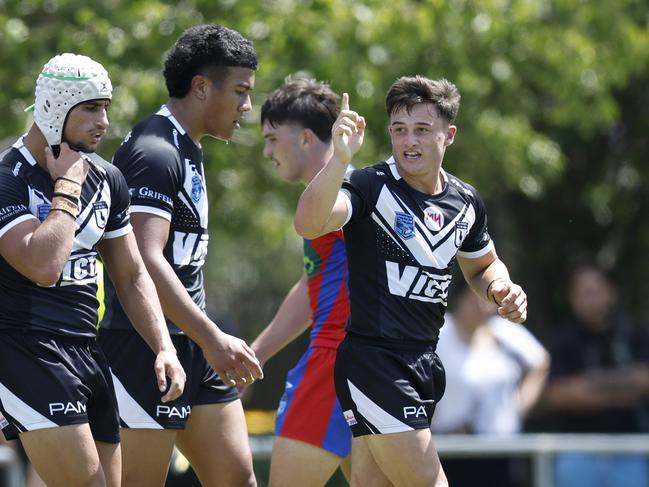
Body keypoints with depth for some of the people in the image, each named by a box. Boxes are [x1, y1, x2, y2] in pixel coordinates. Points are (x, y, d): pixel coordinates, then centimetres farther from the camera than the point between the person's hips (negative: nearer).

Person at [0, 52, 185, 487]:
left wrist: (164, 348, 6)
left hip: (86, 352, 8)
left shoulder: (107, 180, 12)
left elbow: (131, 276, 18)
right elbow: (43, 267, -25)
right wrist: (67, 187, -14)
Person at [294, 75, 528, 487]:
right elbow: (309, 224, -30)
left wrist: (501, 289, 5)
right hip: (371, 359, -6)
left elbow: (483, 266, 29)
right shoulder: (371, 187, -11)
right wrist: (340, 159, -44)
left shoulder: (466, 202, 10)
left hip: (424, 362, 6)